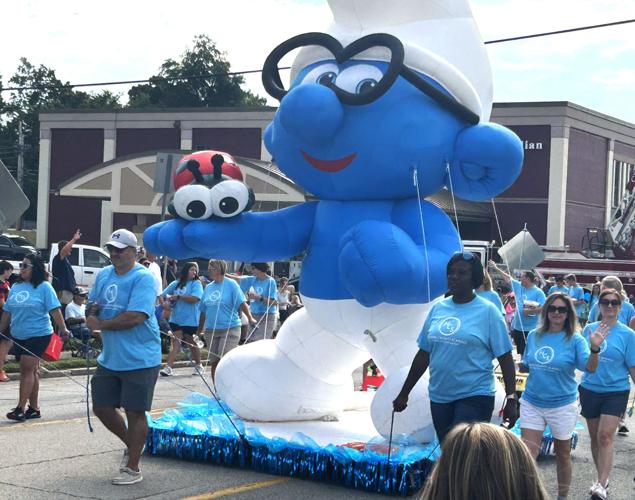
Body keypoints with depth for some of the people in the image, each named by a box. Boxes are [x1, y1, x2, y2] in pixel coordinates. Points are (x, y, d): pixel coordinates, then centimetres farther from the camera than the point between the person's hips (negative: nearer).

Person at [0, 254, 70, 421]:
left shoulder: (44, 287, -8)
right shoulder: (15, 287, 10)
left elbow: (55, 310, -11)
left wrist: (63, 329, -16)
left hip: (38, 335, -6)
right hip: (18, 337, 6)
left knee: (27, 370, -10)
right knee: (31, 371, 11)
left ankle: (21, 408, -9)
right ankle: (34, 408, 18)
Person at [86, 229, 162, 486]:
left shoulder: (143, 278, -15)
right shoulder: (103, 275, 9)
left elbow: (135, 317, -25)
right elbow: (92, 305, 18)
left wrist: (101, 324, -16)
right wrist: (92, 309, -7)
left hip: (139, 359, -8)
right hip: (110, 357, 8)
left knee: (135, 412, 0)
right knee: (101, 407, 13)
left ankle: (132, 468, 11)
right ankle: (132, 445, 35)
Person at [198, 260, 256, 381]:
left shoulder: (231, 284, -4)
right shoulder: (208, 287, 11)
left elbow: (242, 303, -10)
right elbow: (203, 311, 16)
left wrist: (250, 318, -21)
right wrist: (199, 331, 19)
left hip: (230, 329, -5)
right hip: (211, 330, 5)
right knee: (215, 362, 9)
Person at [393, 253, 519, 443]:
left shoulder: (487, 311, -6)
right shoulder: (438, 308, 7)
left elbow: (505, 358, -6)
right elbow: (423, 355, 12)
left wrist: (511, 399, -11)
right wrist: (404, 393, 13)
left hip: (475, 398, -5)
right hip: (439, 397, 5)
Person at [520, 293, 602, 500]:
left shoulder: (575, 339, -9)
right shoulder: (534, 336, 2)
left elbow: (590, 367, -20)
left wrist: (595, 349, -38)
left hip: (562, 405, -2)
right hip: (532, 403, 2)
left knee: (563, 454, 14)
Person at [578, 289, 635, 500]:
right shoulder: (589, 329, 2)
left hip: (616, 391, -4)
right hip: (590, 390, 4)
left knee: (605, 437, -13)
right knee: (594, 437, 11)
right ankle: (602, 478, 26)